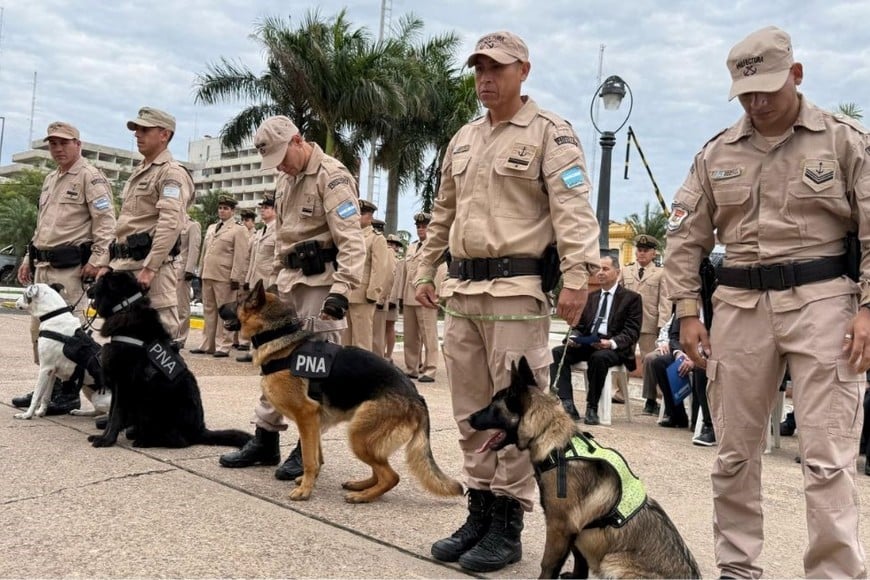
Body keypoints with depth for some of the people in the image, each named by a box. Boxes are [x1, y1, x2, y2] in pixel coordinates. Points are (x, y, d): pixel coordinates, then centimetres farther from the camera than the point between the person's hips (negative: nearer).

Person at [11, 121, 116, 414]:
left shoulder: (90, 177, -6)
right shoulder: (49, 180, 22)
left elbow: (106, 222, -14)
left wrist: (98, 259, -21)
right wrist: (28, 258, 23)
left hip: (70, 266, -9)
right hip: (43, 265, 9)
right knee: (40, 328, 11)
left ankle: (69, 392, -1)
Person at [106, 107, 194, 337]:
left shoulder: (172, 173, -7)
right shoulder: (138, 173, 23)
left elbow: (171, 223, -19)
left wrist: (150, 267, -24)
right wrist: (110, 263, 21)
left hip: (149, 263, -10)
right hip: (123, 265, 10)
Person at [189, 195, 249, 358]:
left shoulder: (239, 230, -3)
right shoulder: (211, 228, 19)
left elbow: (241, 256, -10)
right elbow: (204, 252, 22)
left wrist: (236, 278, -15)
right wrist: (202, 271, 15)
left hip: (225, 277, -7)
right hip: (208, 275, 7)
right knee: (208, 311, 12)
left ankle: (223, 346, 4)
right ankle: (207, 344, 19)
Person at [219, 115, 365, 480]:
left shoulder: (332, 176, -13)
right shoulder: (286, 179, 16)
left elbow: (351, 240, -20)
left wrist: (341, 291, -27)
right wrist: (277, 278, 21)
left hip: (321, 282, -9)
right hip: (289, 281, 9)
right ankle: (265, 439, 22)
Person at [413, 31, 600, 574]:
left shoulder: (549, 132, -3)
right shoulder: (464, 139, 19)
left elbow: (574, 209, -14)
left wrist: (577, 277, -24)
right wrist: (426, 271, 21)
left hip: (516, 289, -7)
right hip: (462, 289, 7)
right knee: (471, 409, 11)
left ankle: (509, 522, 9)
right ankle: (480, 509, 23)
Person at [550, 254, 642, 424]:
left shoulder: (631, 298, 5)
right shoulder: (591, 297, 22)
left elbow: (631, 331, -5)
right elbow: (579, 325, 19)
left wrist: (612, 343, -25)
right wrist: (573, 337, -6)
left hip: (614, 348, -5)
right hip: (586, 344, 5)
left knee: (599, 357, -39)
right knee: (557, 352, -22)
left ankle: (592, 409, -25)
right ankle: (566, 405, -28)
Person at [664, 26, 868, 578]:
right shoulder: (717, 153, 9)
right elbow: (686, 238, 11)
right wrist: (688, 311, 5)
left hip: (822, 302, -3)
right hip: (740, 306, 4)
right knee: (735, 450, 10)